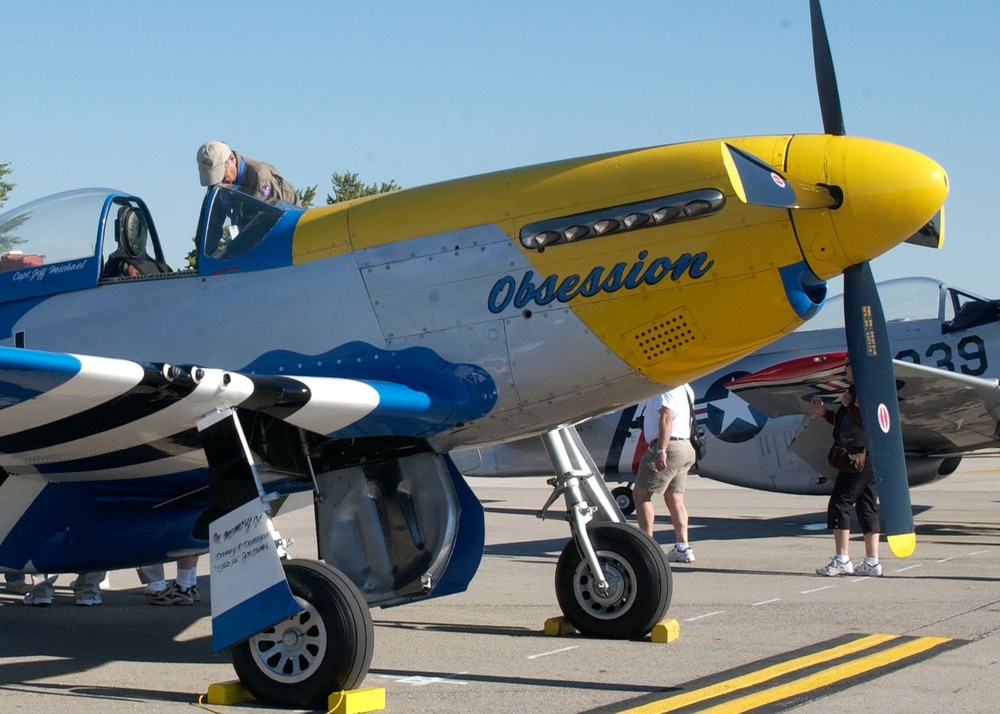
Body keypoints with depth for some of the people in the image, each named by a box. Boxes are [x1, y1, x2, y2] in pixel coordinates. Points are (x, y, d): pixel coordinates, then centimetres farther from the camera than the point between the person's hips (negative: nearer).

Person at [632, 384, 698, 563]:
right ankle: (683, 548, 7)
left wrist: (661, 450, -28)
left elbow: (666, 418, -23)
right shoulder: (683, 387, 18)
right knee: (674, 498, 11)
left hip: (669, 447, -10)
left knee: (640, 494, -4)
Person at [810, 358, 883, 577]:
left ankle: (842, 560, -9)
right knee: (866, 507, 8)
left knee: (839, 503, -9)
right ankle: (872, 562, 9)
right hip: (861, 457, 11)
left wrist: (849, 404, -15)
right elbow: (845, 425, 25)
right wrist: (824, 412, 16)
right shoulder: (855, 390, 19)